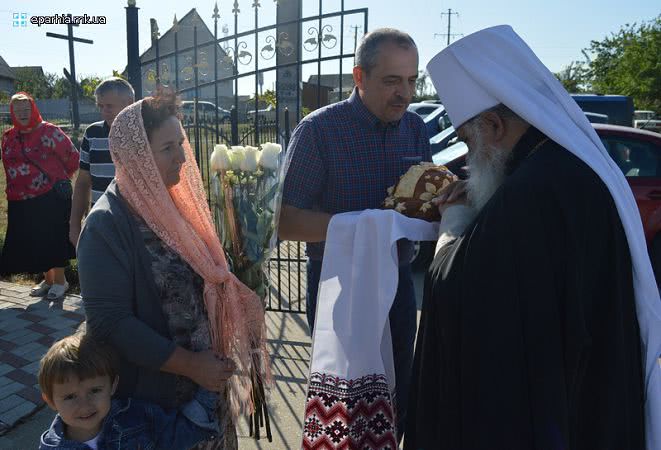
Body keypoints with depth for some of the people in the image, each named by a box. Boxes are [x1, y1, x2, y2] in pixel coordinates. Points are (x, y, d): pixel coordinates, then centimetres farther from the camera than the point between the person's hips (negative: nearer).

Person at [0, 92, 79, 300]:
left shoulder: (49, 131, -7)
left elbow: (72, 157, -3)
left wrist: (59, 178, 7)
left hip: (52, 197, -5)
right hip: (21, 201, 6)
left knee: (53, 238, 0)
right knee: (33, 241, 10)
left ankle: (60, 280, 13)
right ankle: (48, 280, 24)